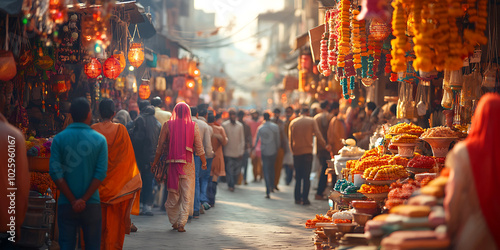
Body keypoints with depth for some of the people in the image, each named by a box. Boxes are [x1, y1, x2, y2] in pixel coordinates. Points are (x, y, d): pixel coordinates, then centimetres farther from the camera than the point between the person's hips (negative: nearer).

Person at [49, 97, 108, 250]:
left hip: (66, 203, 0)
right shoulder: (99, 140, -3)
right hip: (91, 203, 0)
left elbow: (55, 172, -9)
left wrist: (72, 200, -8)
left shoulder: (59, 139, -2)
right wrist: (84, 199, -10)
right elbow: (101, 173, -10)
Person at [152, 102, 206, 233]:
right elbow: (199, 147, 2)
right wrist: (204, 162, 14)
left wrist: (155, 162, 12)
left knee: (173, 193, 13)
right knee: (187, 195, 4)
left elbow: (160, 146, 2)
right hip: (188, 164, -1)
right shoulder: (193, 126, -1)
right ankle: (181, 223, -1)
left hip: (172, 162, 1)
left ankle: (174, 221, 19)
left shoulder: (168, 125, -1)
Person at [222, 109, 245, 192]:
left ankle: (232, 183, 24)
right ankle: (231, 185, 2)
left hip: (237, 153, 2)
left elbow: (242, 140, 8)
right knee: (229, 171, -6)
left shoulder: (240, 126, 6)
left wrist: (241, 152, 2)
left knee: (237, 171, 4)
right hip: (228, 153, -2)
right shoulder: (224, 125, 1)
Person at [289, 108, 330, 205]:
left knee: (298, 176, 12)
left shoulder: (293, 122, 9)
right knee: (306, 177, -1)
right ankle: (305, 198, -5)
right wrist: (325, 145, -2)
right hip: (307, 151, -3)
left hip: (296, 152, 3)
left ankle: (297, 198, 12)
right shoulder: (311, 121, 2)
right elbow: (318, 134, -7)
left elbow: (290, 139, 10)